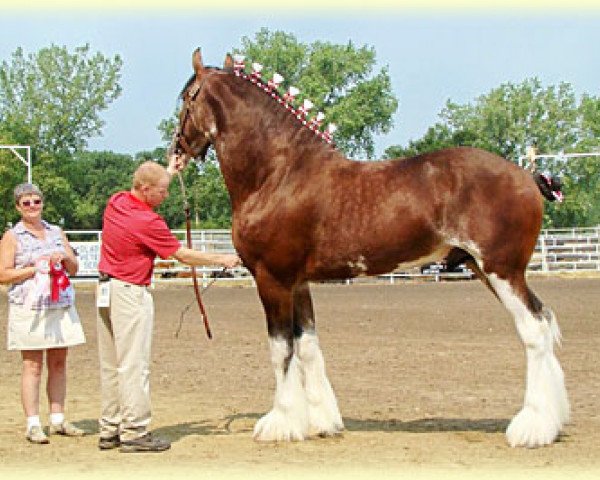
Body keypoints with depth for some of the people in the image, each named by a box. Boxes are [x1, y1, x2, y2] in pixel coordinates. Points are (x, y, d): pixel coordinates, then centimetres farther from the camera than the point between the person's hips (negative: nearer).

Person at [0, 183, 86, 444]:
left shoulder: (57, 232, 16)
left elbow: (74, 269, 18)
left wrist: (65, 258, -4)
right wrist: (36, 268, -10)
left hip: (61, 306, 4)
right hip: (29, 308, -4)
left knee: (59, 363, 4)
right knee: (33, 365, -5)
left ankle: (57, 420, 11)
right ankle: (33, 425, -3)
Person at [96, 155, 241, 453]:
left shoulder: (115, 202, 4)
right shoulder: (148, 222, -19)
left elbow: (144, 194, 29)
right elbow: (183, 255, -11)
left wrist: (169, 172, 35)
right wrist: (222, 260, 0)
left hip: (106, 289, 9)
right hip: (130, 292, -9)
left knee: (111, 363, 12)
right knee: (134, 364, -5)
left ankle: (110, 430, 17)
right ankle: (134, 432, -4)